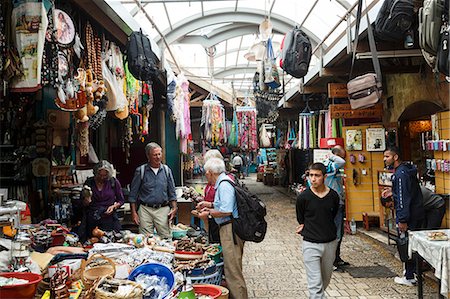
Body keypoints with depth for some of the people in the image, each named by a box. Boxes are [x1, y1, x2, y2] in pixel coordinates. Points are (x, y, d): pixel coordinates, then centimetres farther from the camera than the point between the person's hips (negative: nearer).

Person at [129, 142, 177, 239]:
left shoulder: (166, 170, 8)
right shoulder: (140, 171, 2)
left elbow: (172, 192, 12)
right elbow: (133, 194, 4)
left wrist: (174, 208, 0)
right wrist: (133, 212, -3)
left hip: (163, 210, 1)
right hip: (145, 209, -1)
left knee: (166, 238, -1)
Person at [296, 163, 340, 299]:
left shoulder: (333, 196, -4)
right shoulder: (303, 197, -10)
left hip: (330, 243, 3)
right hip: (311, 244, -3)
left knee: (326, 279, 19)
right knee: (315, 283, -7)